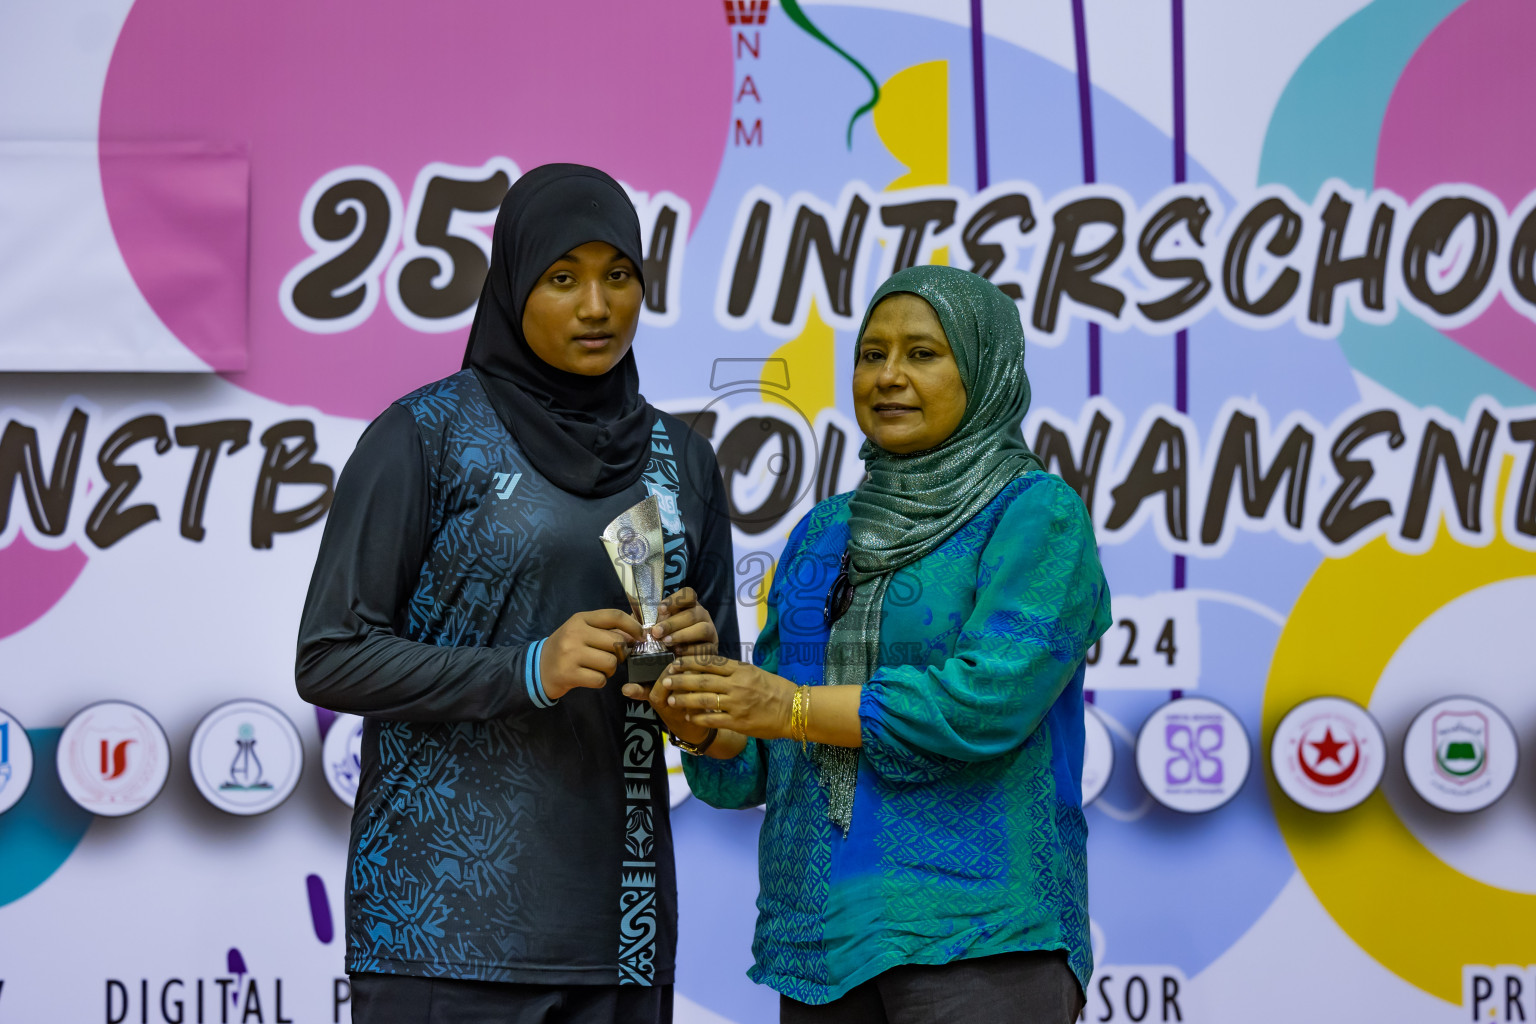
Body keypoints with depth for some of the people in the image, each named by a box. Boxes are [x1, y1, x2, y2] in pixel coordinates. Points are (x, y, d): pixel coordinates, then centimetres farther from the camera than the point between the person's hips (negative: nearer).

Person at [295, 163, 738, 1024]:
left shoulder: (680, 459, 12)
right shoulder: (424, 434, -2)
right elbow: (331, 658, -6)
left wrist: (697, 655, -6)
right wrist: (524, 671, -17)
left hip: (612, 912, 5)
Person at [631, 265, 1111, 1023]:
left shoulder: (1036, 515, -2)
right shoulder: (825, 534, 16)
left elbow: (987, 698, -16)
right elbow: (757, 758, 13)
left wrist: (797, 707, -15)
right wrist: (705, 722, -8)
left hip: (977, 930, -6)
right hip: (823, 927, 6)